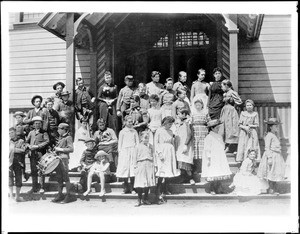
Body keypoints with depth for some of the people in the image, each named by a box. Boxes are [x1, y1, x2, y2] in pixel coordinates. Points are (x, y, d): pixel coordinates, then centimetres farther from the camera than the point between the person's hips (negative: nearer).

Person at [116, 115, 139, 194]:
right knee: (125, 168, -4)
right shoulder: (122, 132, 7)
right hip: (124, 151, -1)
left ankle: (132, 188, 1)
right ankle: (126, 188, 3)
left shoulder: (134, 131, 11)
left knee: (133, 169, -4)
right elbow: (120, 143, 9)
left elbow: (137, 142, 13)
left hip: (133, 151, 1)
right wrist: (120, 151, 0)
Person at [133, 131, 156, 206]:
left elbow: (153, 156, 12)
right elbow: (136, 157, 7)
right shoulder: (138, 146, 5)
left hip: (149, 165, 2)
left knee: (148, 183, 3)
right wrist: (135, 166, 3)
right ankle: (139, 200, 5)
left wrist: (154, 165, 6)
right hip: (141, 164, -2)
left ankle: (145, 199, 16)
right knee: (140, 183, -4)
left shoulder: (151, 146, 10)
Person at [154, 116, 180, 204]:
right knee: (161, 173, -12)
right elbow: (156, 142, -5)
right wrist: (159, 153, -15)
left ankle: (165, 190, 20)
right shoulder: (159, 131, -2)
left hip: (170, 152, 6)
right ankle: (158, 194, -12)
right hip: (162, 152, -6)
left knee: (169, 171, 7)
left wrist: (174, 155, 15)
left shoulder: (170, 132, 15)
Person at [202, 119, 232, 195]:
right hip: (212, 159, -7)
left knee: (220, 174, 3)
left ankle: (219, 189, 12)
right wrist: (209, 160, -16)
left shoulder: (219, 136, 14)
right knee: (213, 175, -6)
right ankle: (212, 190, 5)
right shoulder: (209, 137, -9)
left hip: (220, 159, 7)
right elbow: (207, 149, -12)